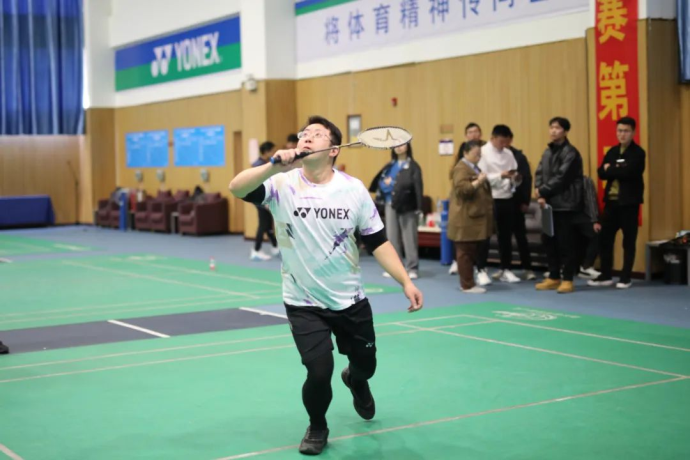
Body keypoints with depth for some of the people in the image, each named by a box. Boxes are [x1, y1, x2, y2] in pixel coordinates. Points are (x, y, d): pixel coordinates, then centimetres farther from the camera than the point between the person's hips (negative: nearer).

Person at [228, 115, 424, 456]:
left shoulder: (354, 189, -7)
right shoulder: (282, 184, -12)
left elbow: (378, 242, -2)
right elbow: (236, 188, -29)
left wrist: (406, 282, -9)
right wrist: (273, 166, -44)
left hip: (350, 299, 3)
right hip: (303, 303, -2)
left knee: (365, 364, 17)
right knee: (319, 370, -14)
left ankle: (355, 380, 58)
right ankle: (317, 427, 20)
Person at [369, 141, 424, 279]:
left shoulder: (413, 166, -3)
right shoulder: (390, 165, 13)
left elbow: (417, 186, -11)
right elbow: (381, 182, 8)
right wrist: (388, 184, -12)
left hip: (407, 206, -5)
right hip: (390, 205, 5)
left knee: (409, 237, -3)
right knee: (392, 237, 8)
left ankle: (412, 268, 3)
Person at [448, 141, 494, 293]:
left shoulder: (474, 168, 20)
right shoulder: (461, 169, -12)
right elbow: (462, 189, -25)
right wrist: (478, 182, -31)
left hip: (475, 218, 10)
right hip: (466, 219, -10)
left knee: (473, 252, 11)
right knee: (466, 252, -6)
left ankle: (468, 283, 17)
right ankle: (467, 285, -4)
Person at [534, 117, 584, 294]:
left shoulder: (570, 152, -8)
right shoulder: (548, 151, 15)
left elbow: (561, 178, -15)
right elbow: (539, 173, 9)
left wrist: (542, 191, -9)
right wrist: (540, 195, -7)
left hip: (565, 204, -7)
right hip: (549, 204, 7)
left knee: (566, 243, -3)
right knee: (550, 242, 10)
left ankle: (567, 280, 3)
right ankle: (553, 277, 20)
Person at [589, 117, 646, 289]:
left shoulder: (638, 152, -6)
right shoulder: (612, 151, 13)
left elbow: (628, 172, -22)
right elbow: (601, 173, 2)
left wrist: (610, 169, -8)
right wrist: (618, 170, -14)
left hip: (629, 202, -6)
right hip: (611, 200, 6)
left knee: (629, 240, 2)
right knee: (605, 237, 6)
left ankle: (626, 277, 9)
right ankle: (606, 275, 16)